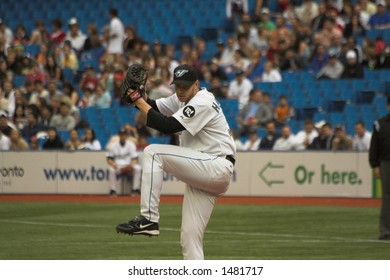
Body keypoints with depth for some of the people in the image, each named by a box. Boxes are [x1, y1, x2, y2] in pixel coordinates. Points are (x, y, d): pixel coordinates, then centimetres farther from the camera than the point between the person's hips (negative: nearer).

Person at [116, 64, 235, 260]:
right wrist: (140, 97, -3)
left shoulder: (203, 102, -13)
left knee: (153, 152, -19)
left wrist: (140, 103, -17)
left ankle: (148, 219, -22)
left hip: (218, 168, -10)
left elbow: (168, 126, -21)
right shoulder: (183, 98, 15)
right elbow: (155, 107, 18)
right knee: (190, 236, 5)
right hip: (203, 172, 10)